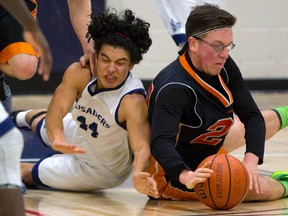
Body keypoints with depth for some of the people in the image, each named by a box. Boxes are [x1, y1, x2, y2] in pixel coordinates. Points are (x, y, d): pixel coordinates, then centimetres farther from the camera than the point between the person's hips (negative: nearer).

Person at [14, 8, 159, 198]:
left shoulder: (132, 101, -42)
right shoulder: (80, 74, -29)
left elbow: (142, 148, -47)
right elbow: (56, 110, -36)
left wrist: (138, 176, -70)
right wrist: (58, 139, -59)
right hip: (79, 133, 5)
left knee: (26, 173, 2)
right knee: (40, 123, 34)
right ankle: (21, 117, 71)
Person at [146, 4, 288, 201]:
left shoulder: (224, 67, -10)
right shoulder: (174, 88, -34)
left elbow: (252, 116, -8)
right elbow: (161, 143, -44)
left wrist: (251, 159, -26)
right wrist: (186, 177, -63)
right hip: (172, 175, -9)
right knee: (260, 189, -24)